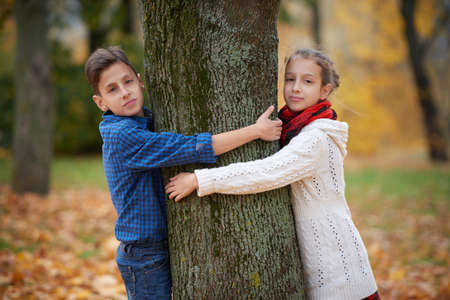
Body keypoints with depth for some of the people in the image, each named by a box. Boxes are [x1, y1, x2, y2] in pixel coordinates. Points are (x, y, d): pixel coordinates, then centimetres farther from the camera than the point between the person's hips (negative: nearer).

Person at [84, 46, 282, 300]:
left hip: (165, 248, 8)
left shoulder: (147, 123, 6)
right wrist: (256, 130, -23)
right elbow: (193, 149, -27)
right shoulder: (122, 136, -22)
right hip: (145, 257, -8)